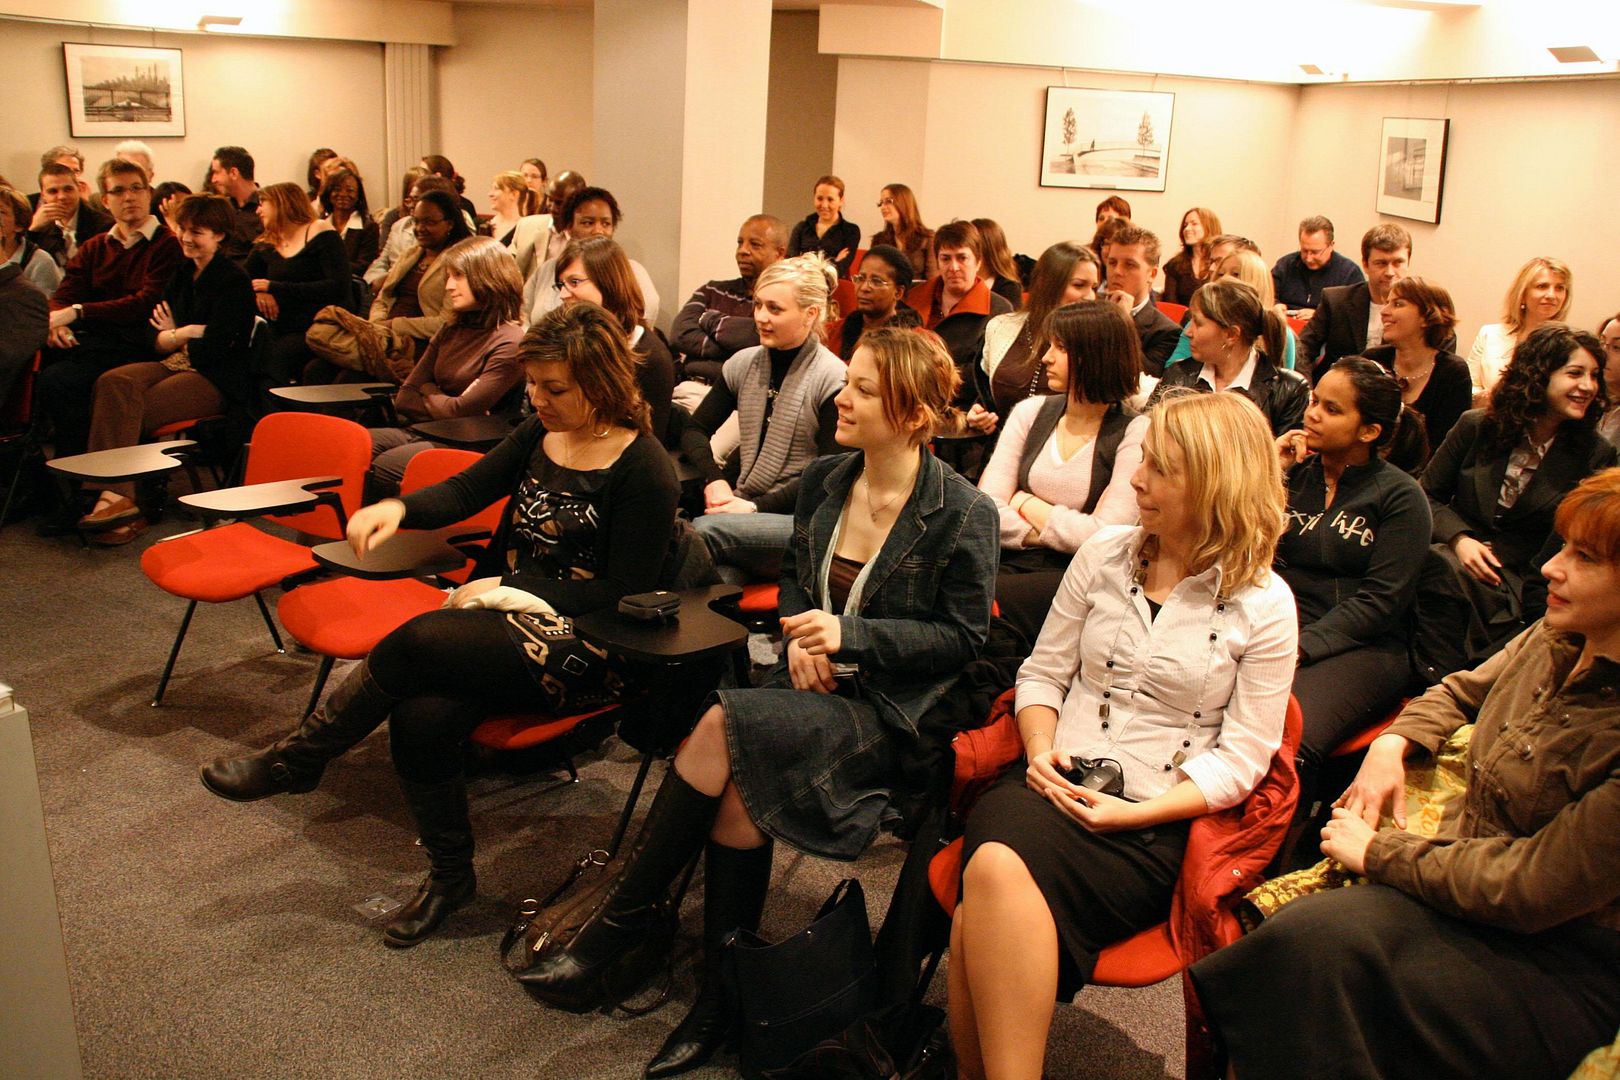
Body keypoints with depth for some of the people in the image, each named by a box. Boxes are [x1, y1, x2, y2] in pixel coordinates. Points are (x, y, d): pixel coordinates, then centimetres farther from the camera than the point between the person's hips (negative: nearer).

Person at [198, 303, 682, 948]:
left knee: (417, 641, -28)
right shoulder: (540, 434, 10)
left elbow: (627, 592, -13)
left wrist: (514, 588, -13)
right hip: (504, 616, 6)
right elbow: (467, 489, 12)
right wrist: (400, 508, -10)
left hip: (583, 646, -6)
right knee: (419, 716, -24)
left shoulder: (645, 469, -12)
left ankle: (296, 761, -4)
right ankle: (450, 876, -2)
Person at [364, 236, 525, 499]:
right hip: (425, 431, 8)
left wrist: (428, 393, 5)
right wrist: (441, 404, -5)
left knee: (384, 467, -29)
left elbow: (461, 411, -15)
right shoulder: (452, 329, 15)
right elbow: (403, 399, 13)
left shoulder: (510, 343, -11)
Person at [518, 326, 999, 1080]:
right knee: (739, 790, -26)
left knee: (724, 728, -28)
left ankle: (619, 928, -12)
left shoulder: (962, 515, -10)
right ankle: (720, 1001, -10)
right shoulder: (823, 482, 7)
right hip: (815, 682, 5)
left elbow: (964, 635, -8)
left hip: (892, 707, -5)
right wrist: (801, 635, -1)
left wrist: (850, 635, -17)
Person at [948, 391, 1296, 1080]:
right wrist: (1041, 752, -5)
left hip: (1152, 822, -3)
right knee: (994, 862, -33)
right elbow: (1042, 673, 15)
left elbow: (1241, 755, -2)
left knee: (994, 876, -32)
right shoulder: (1103, 555, 11)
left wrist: (1138, 812, -13)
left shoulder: (1263, 605, 0)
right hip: (1057, 783, 4)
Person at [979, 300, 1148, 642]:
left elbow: (1104, 537, -12)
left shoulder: (1136, 434, -3)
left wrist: (1025, 504, -2)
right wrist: (1060, 533, -9)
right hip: (1010, 564, 4)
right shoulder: (1030, 412, 11)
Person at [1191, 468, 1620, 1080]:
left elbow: (1530, 891, -22)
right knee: (1305, 933, -21)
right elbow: (1464, 691, 24)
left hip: (1561, 966, -7)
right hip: (1466, 879, 7)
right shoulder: (1553, 642, 2)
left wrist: (1379, 851, -12)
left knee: (1315, 940, -28)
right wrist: (1392, 744, 5)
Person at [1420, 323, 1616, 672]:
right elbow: (1428, 494, 9)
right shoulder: (1477, 427, 5)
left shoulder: (1595, 455, 5)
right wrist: (1459, 538, -8)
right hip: (1453, 556, 1)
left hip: (1523, 585, -1)